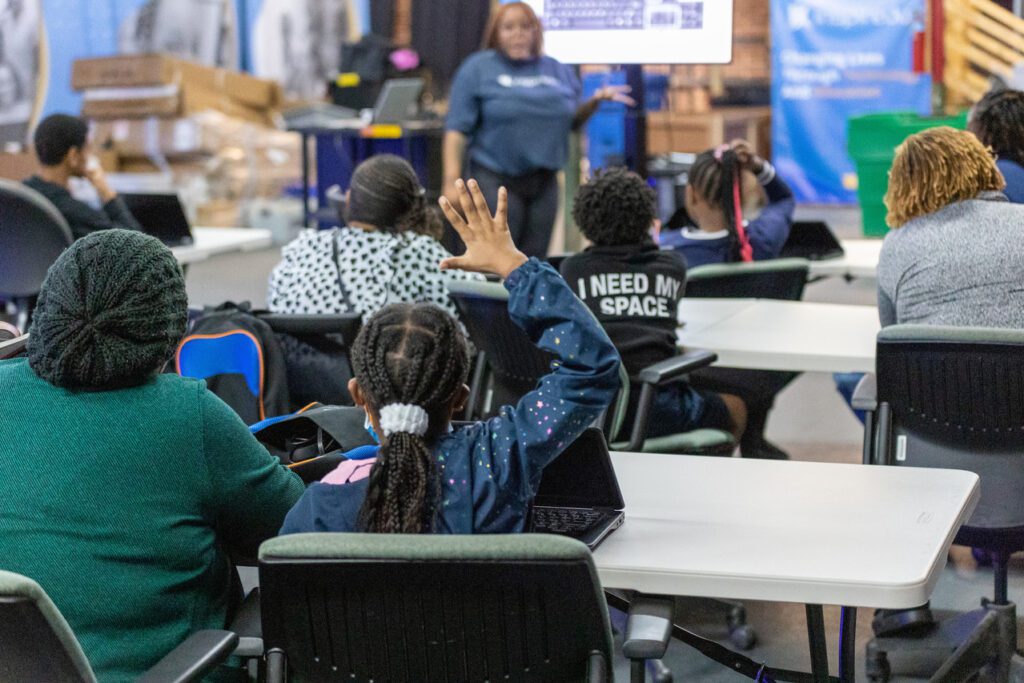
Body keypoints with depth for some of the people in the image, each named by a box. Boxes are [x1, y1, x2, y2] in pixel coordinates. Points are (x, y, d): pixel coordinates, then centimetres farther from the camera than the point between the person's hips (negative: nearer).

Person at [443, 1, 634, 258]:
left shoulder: (557, 70, 12)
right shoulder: (478, 68, 0)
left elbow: (571, 121, 21)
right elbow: (457, 129, -4)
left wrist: (595, 101, 1)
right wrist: (451, 180, -12)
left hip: (544, 181, 4)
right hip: (495, 179, -4)